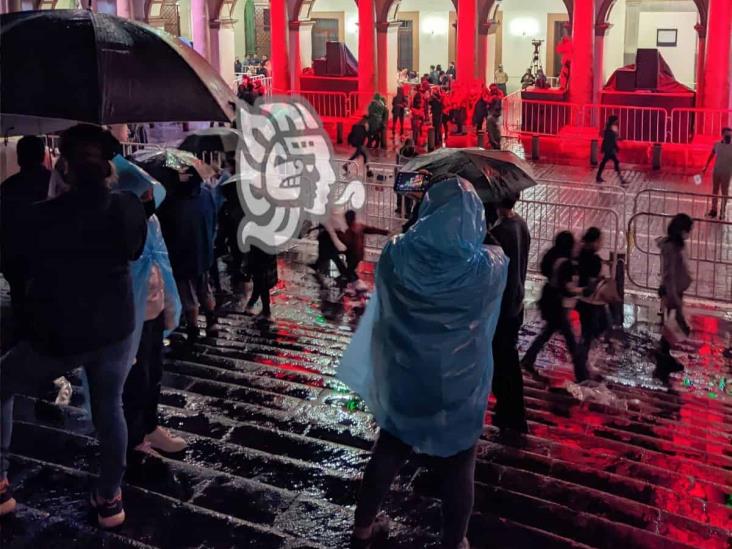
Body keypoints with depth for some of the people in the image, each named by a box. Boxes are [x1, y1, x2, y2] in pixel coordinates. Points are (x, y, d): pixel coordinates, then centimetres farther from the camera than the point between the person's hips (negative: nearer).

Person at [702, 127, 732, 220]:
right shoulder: (717, 145, -2)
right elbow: (711, 156, 9)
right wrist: (706, 167, 10)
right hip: (716, 171, 3)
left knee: (724, 192, 5)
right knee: (715, 191, 13)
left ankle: (723, 212, 14)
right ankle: (713, 210, 24)